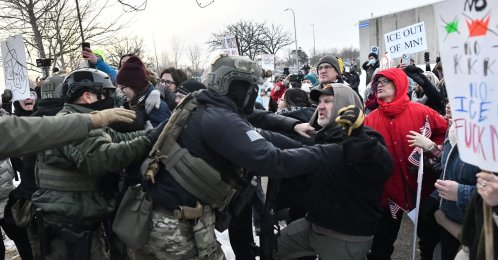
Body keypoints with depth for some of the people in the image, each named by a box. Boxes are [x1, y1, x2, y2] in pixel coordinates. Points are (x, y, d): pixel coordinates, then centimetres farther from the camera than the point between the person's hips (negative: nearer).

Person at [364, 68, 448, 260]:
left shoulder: (420, 112, -10)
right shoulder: (370, 119, -5)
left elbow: (445, 129, 2)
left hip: (419, 186, -1)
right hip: (387, 189, 1)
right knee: (382, 242, 13)